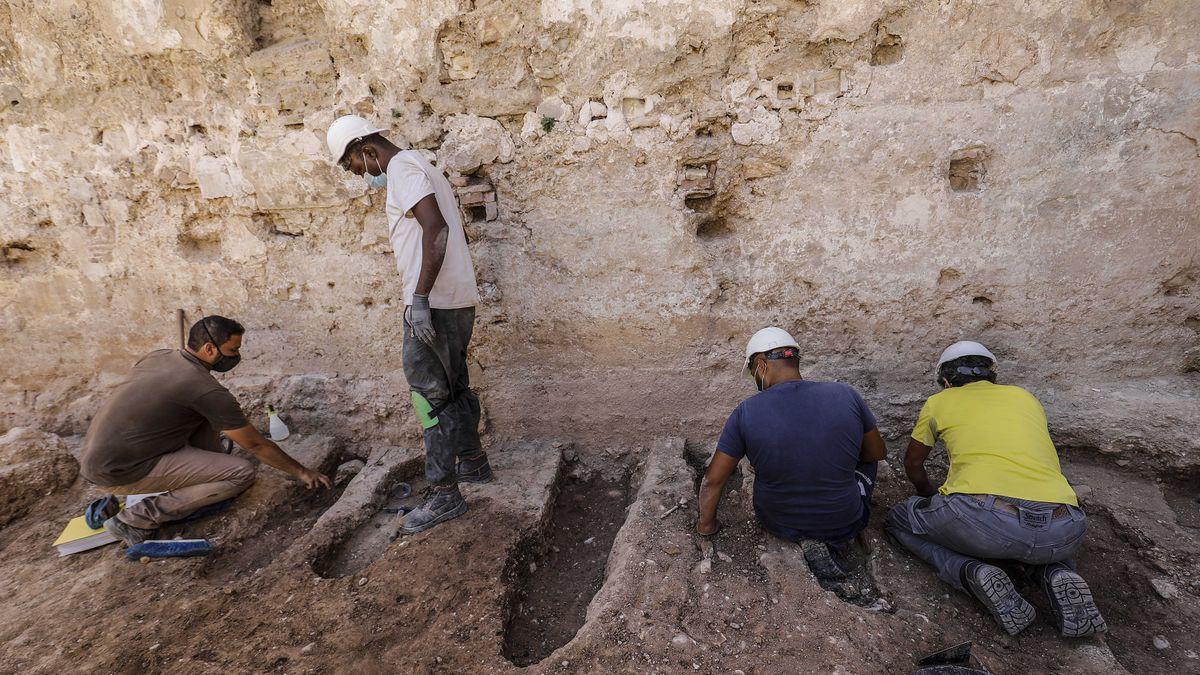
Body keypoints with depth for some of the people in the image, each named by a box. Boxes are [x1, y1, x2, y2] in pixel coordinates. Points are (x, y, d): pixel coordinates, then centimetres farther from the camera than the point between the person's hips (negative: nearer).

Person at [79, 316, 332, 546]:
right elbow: (256, 445, -11)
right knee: (243, 473, -16)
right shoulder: (207, 391, -19)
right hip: (119, 474, -9)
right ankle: (138, 518, -7)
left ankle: (211, 472, 20)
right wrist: (302, 472, 0)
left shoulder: (158, 355, 3)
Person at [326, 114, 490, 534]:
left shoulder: (403, 168, -9)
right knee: (454, 387, 19)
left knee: (430, 394, -5)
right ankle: (473, 463, 33)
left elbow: (436, 228, -24)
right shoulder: (417, 167, 22)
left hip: (434, 303, -10)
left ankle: (444, 494, 3)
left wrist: (420, 298, -28)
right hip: (456, 299, 10)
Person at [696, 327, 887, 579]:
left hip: (778, 522, 0)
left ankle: (806, 538, 9)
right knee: (866, 461, 27)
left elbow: (712, 480, -11)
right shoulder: (846, 395, -16)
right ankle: (833, 536, 10)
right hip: (845, 524, 1)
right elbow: (877, 453, 1)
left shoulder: (746, 412, -18)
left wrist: (706, 524, 6)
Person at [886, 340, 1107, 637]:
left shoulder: (938, 402, 19)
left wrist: (932, 497, 54)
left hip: (981, 517, -4)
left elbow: (913, 465, 33)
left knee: (899, 519, 21)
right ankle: (1058, 574, 9)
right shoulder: (1025, 397, 28)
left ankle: (973, 572, -3)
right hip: (1062, 534, 5)